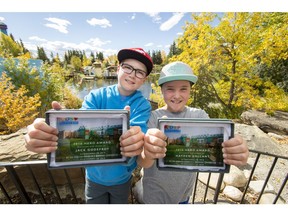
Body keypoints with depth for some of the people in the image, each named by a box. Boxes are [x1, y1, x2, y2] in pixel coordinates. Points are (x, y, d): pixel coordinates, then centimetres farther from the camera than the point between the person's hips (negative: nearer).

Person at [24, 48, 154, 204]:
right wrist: (59, 131, -48)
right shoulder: (95, 96, -14)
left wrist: (135, 143, -53)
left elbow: (137, 137, -31)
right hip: (94, 175, 1)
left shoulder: (143, 105, -17)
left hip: (121, 178, 0)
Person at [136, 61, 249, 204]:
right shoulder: (152, 117, -19)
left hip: (184, 193, 3)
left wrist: (231, 150, -42)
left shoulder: (199, 116, -10)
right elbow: (143, 163, -28)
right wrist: (147, 153, -50)